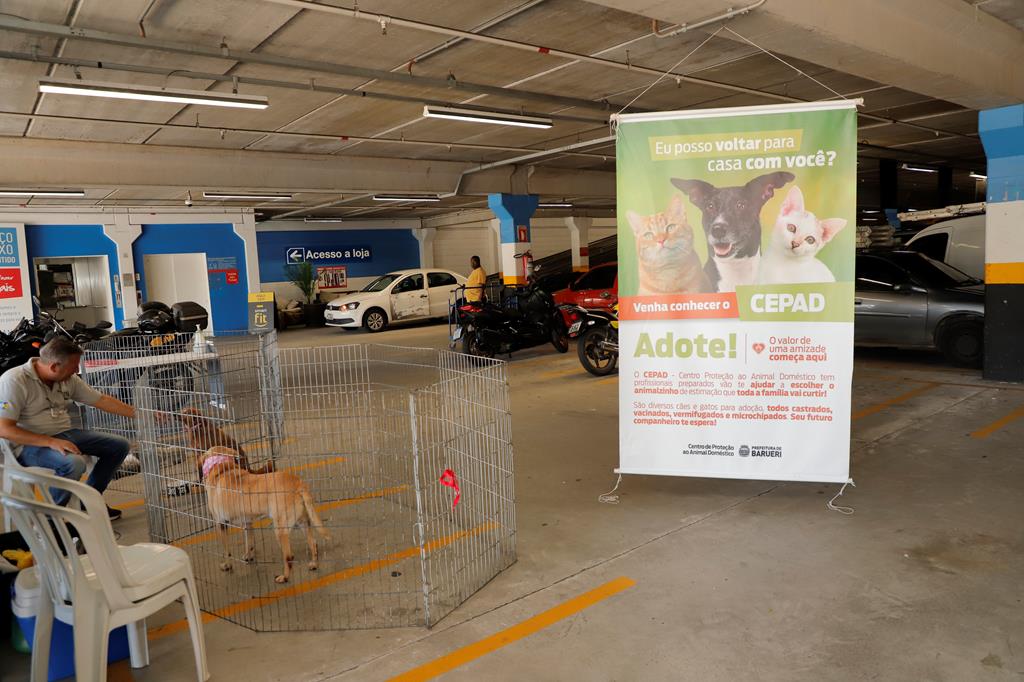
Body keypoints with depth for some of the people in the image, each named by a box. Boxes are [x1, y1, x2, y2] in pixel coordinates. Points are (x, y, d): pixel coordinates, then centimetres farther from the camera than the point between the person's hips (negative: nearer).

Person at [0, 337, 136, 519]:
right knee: (74, 462, -36)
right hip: (31, 444, -8)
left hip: (63, 435, 8)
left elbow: (102, 400, 10)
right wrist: (51, 442, -31)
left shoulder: (69, 379, 2)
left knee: (119, 445, 0)